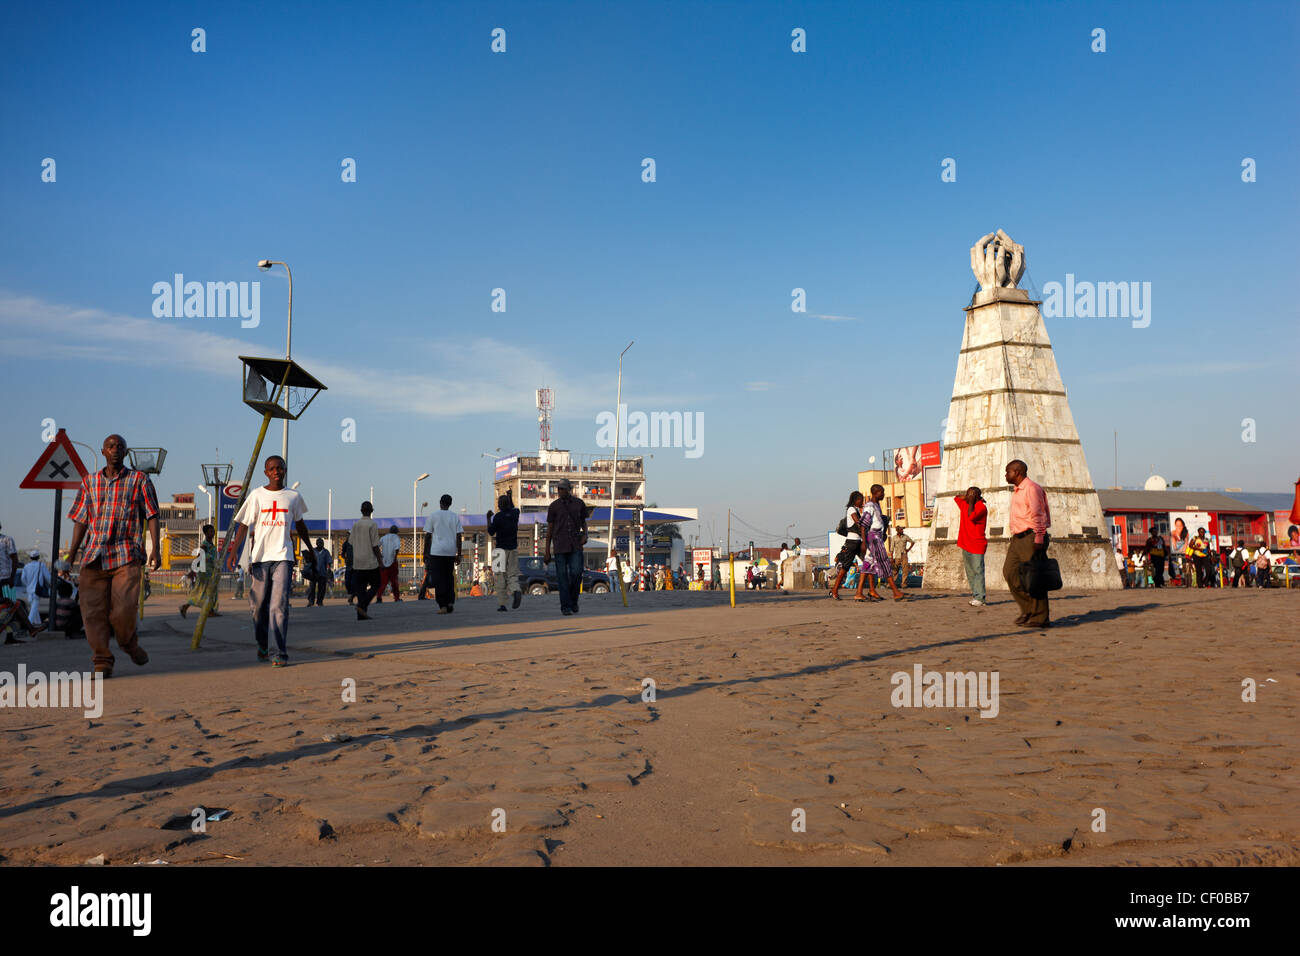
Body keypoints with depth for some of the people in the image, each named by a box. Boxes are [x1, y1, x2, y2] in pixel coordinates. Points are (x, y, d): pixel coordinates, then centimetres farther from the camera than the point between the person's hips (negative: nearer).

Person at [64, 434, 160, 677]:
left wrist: (156, 549, -7)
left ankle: (129, 642, 16)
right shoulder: (89, 482, 14)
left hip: (127, 555, -3)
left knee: (124, 607, -14)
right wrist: (71, 555, 11)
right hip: (94, 555, 3)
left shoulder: (139, 480, 7)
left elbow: (152, 516, 4)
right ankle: (102, 662, 8)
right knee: (93, 610, -2)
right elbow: (81, 520, 16)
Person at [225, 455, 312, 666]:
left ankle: (279, 653, -13)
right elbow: (244, 525, 2)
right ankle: (262, 645, 29)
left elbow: (299, 524, 23)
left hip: (283, 556, 0)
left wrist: (309, 550, 30)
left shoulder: (293, 496, 9)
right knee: (259, 604, 7)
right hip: (259, 556, 1)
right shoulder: (256, 495, 4)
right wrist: (234, 550, -11)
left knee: (279, 605, -11)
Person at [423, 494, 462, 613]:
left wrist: (425, 553, 7)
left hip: (436, 551, -3)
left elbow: (428, 536, 0)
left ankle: (442, 606, -6)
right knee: (449, 577, 16)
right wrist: (459, 554, 8)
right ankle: (450, 602, 8)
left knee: (438, 579, -1)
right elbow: (458, 537, 4)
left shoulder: (433, 516, 1)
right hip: (451, 552, 3)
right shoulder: (455, 516, 7)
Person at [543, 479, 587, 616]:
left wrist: (585, 534, -2)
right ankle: (565, 606, 3)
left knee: (576, 573, -9)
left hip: (575, 546, 1)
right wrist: (547, 551, 3)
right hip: (560, 546, -1)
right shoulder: (554, 506, 3)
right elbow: (549, 529, 6)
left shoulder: (579, 503, 7)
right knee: (562, 577, -2)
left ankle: (573, 599, 15)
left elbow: (583, 522, 20)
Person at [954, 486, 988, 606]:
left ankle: (979, 598, -11)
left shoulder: (981, 507, -10)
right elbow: (957, 498, 33)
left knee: (978, 571, -10)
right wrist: (967, 498, 15)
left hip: (977, 545, -8)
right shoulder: (965, 505, 14)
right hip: (966, 544, 8)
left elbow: (971, 516, -27)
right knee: (970, 572, 8)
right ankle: (975, 595, 13)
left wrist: (972, 501, -16)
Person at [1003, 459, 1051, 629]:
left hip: (1031, 537, -10)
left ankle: (1040, 617, 0)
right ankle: (1028, 610, 9)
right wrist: (1012, 538, 21)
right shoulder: (1017, 491, 20)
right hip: (1018, 538, 10)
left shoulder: (1031, 488, -10)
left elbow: (1037, 515, -16)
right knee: (1009, 571, 3)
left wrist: (1038, 539, -21)